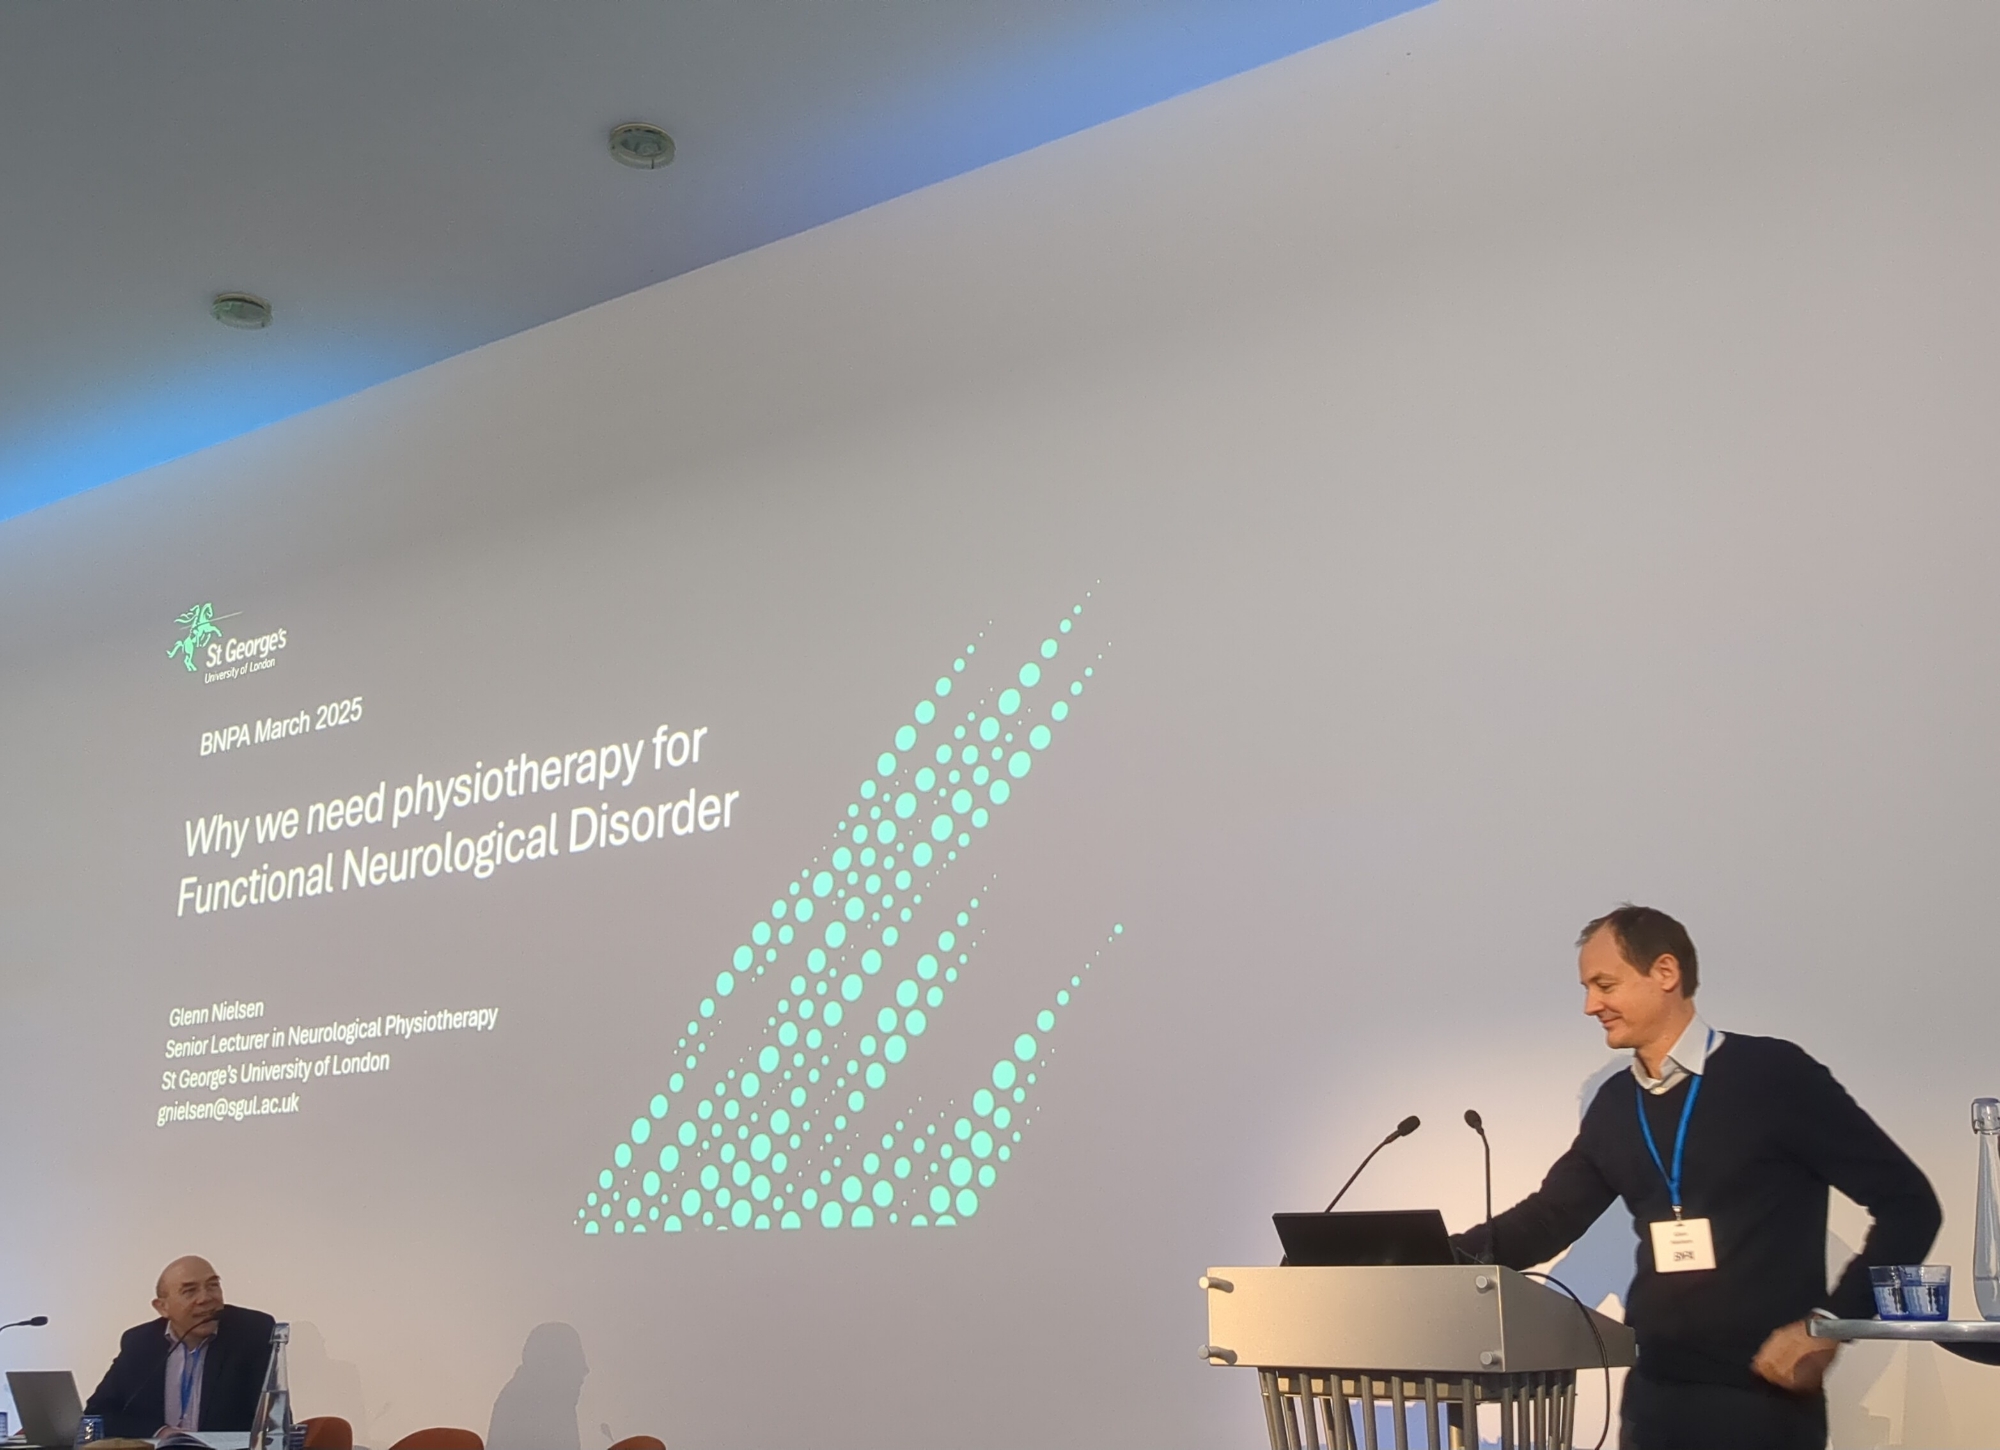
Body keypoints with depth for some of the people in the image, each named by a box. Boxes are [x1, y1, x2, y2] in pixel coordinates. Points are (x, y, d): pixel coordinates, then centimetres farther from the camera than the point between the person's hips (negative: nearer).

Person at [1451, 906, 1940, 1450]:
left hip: (1764, 1397, -5)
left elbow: (1908, 1203, -7)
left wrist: (1831, 1322, -13)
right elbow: (1548, 1219, 13)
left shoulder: (1773, 1074, -9)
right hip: (1653, 1393, 6)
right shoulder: (1613, 1106, 8)